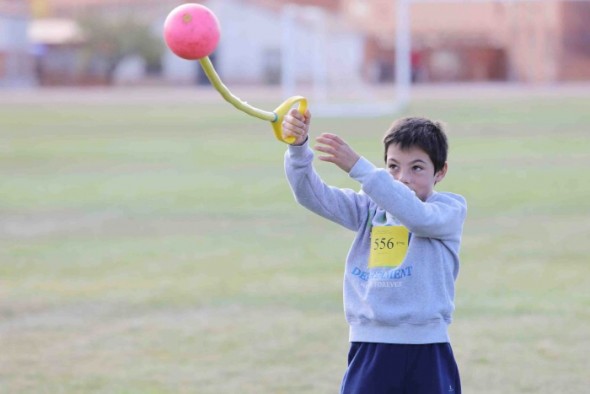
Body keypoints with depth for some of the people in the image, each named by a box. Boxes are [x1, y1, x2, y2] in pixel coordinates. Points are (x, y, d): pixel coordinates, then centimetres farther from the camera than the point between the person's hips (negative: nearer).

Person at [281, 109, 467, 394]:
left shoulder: (450, 209, -3)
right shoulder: (369, 208, 9)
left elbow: (418, 216, -25)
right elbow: (311, 194, -2)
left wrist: (358, 167, -32)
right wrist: (298, 147, -22)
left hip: (427, 358, -3)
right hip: (370, 351, 3)